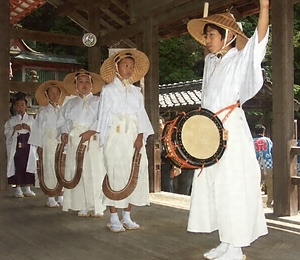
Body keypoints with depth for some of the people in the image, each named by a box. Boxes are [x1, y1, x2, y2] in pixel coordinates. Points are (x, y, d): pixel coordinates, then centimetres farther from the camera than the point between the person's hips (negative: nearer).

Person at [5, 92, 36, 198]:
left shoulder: (31, 119, 12)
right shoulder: (12, 120, 11)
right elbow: (6, 132, 5)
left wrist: (29, 128, -10)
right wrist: (14, 129, -10)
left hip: (28, 144, 1)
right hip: (16, 145, 0)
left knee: (28, 165, -2)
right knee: (17, 166, -4)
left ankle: (28, 188, 6)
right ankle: (18, 189, 3)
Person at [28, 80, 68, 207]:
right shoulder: (43, 110, 7)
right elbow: (39, 128, 4)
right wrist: (39, 146, -2)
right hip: (48, 142, -2)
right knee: (50, 168, -2)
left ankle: (61, 198, 8)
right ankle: (51, 199, 4)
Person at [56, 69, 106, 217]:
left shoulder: (97, 101, 9)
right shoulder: (70, 103, 21)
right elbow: (62, 121, 18)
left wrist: (91, 132, -19)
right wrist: (63, 132, -2)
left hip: (92, 140, -3)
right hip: (73, 141, 4)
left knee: (94, 172, -8)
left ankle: (97, 207, -2)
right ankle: (83, 207, 5)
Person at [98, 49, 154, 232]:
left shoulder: (136, 92, 17)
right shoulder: (109, 90, 8)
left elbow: (141, 115, 9)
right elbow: (104, 116, 3)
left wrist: (140, 136, -6)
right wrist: (104, 141, -5)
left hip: (135, 138, 4)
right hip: (116, 137, -4)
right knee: (116, 175, -6)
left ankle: (127, 217, 10)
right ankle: (114, 219, 1)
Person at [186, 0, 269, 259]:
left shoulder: (241, 58, -4)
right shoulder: (210, 61, 17)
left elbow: (259, 39, -21)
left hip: (232, 131, -7)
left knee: (233, 186, -5)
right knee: (212, 186, 9)